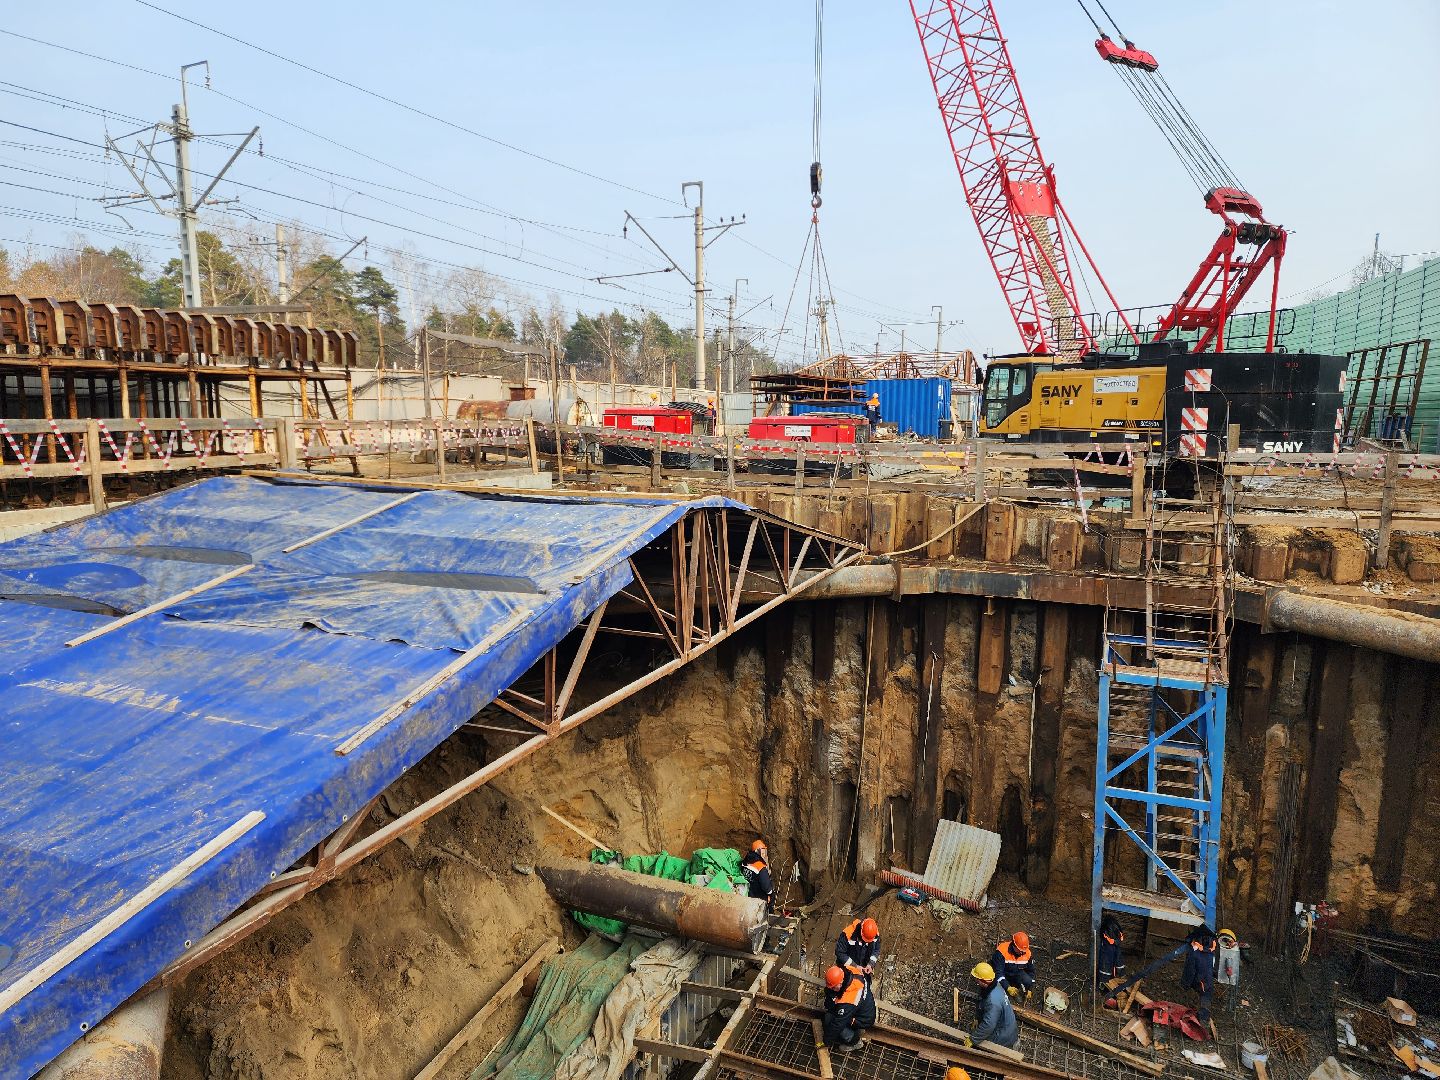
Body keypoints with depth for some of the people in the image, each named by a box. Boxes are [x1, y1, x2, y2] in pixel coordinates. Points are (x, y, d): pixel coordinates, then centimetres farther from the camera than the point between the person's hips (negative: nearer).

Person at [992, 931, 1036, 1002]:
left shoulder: (1027, 953, -15)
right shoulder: (1002, 951, -31)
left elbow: (1031, 971, 0)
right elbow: (998, 971, -33)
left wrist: (1030, 990, -6)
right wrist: (1008, 988, -41)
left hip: (1017, 973, 5)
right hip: (1003, 974, -5)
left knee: (1028, 981, -22)